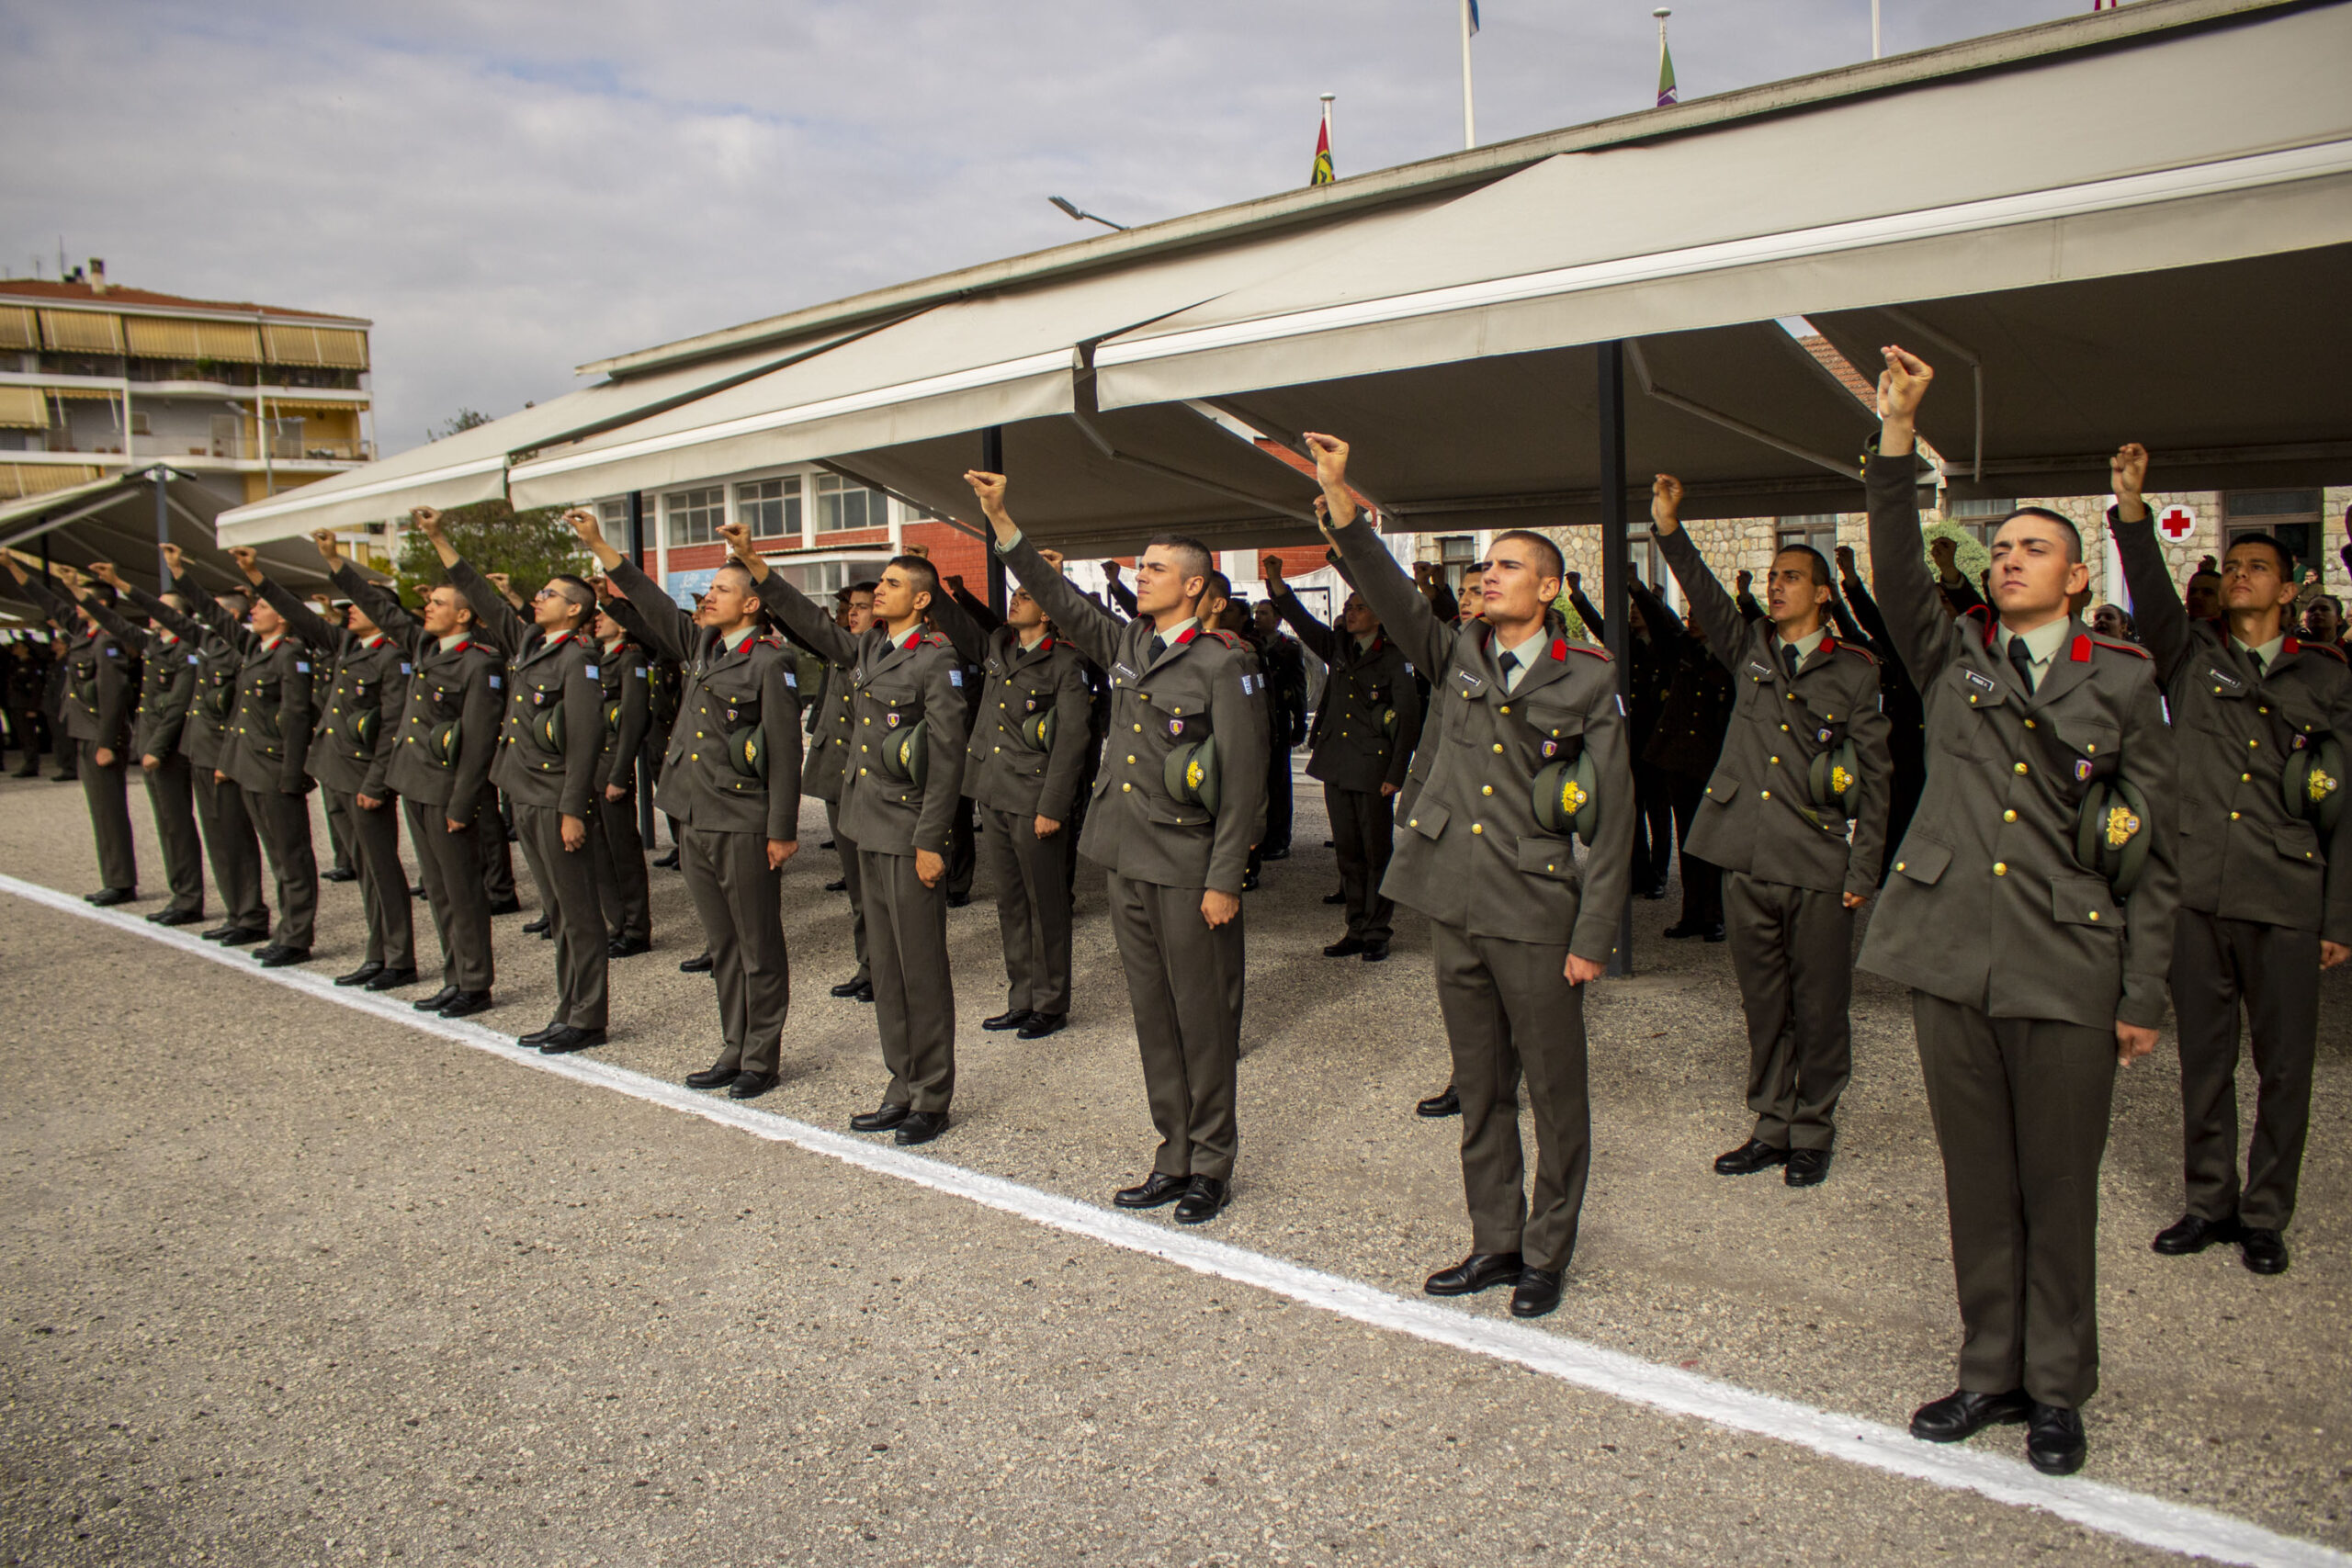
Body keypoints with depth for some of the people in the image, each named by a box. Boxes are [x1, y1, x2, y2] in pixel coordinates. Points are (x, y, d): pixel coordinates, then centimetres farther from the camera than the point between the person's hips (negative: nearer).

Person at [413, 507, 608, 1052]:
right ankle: (567, 1012, 21)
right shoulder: (527, 644, 12)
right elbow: (482, 597, 21)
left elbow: (585, 740, -17)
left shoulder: (578, 659, -12)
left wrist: (573, 809, -20)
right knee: (558, 913, 14)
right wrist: (438, 539, 20)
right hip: (525, 799, 9)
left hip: (558, 803, -9)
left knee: (579, 913, -1)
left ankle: (587, 1018, 6)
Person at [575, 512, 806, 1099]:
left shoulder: (769, 662, -10)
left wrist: (782, 830, -13)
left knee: (759, 948, 3)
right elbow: (650, 601, 18)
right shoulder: (700, 646, 11)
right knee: (723, 946, 15)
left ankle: (761, 1060, 12)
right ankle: (734, 1050, 25)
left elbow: (785, 753, -12)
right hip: (694, 823, 8)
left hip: (744, 828, -8)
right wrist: (597, 543, 13)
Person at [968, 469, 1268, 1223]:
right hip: (1125, 858, 7)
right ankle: (1174, 1158, 24)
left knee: (1203, 1020, 3)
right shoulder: (1124, 644, 10)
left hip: (1187, 869, -7)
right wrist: (1000, 517, 4)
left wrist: (1224, 880, -14)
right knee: (1153, 1016, 13)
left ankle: (1212, 1166, 17)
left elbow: (1242, 782, -11)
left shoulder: (1220, 663, -9)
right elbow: (1057, 595, 13)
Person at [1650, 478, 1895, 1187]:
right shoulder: (1748, 648, 10)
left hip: (1818, 866, -3)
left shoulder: (1854, 673, 1)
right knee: (1764, 1003, 13)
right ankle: (1771, 1126, 25)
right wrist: (1668, 528, -18)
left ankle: (1813, 1131, 21)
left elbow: (1875, 777, 1)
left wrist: (1863, 869, -4)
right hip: (1747, 859, 3)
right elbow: (1703, 595, -4)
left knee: (1819, 1007, 6)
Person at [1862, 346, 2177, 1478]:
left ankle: (2057, 1389, 23)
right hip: (1953, 957, 2)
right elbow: (1897, 567, -7)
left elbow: (2150, 853, 3)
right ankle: (1991, 1372, 26)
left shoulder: (2122, 681, 3)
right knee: (1978, 1182, 11)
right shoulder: (1951, 656, 10)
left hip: (2068, 971, -2)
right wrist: (1898, 433, -17)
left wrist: (2143, 994, 0)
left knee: (2059, 1189, 7)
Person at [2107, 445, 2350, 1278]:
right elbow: (2151, 591, -11)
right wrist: (2132, 506, -26)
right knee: (2203, 1057, 10)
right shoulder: (2191, 655, 9)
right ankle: (2210, 1202, 24)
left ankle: (2265, 1215, 19)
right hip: (2196, 888, 1)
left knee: (2284, 1064, 5)